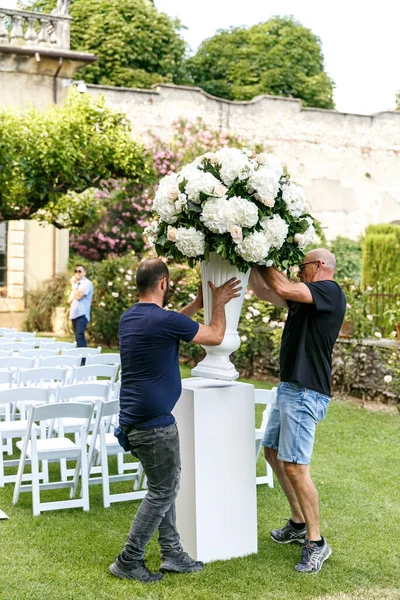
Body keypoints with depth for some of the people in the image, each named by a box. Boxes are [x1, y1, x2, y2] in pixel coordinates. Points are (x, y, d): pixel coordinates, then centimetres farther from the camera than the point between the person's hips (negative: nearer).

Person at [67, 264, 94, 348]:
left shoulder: (87, 283, -5)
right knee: (79, 337, 11)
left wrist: (73, 285, -6)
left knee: (79, 336, -20)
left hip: (82, 314, -8)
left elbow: (78, 296, -18)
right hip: (74, 314, 8)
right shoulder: (76, 284, 19)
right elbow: (69, 300, 15)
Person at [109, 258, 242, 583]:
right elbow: (216, 337, -4)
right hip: (154, 422, -9)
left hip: (134, 419, 9)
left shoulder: (129, 318, 8)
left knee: (166, 486, 17)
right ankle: (129, 561, 10)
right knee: (162, 492, 4)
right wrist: (219, 304, 12)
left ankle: (172, 554, 23)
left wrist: (198, 304, 29)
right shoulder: (165, 320, -18)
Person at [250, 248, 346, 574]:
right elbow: (265, 291, 21)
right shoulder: (305, 298, 15)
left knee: (295, 467, -11)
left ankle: (316, 542, 2)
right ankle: (298, 524, 30)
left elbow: (282, 288, -24)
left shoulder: (331, 291, -12)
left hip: (306, 394, -10)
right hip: (288, 388, 10)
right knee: (273, 452, 18)